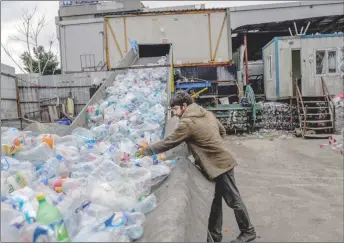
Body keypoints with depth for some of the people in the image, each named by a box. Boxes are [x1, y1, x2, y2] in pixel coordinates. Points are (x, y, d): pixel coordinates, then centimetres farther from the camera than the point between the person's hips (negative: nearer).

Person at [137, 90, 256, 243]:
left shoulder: (187, 122, -19)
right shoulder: (207, 113, 8)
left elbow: (168, 143, -14)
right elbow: (222, 132, 16)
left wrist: (146, 150, -3)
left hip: (220, 164, -10)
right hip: (219, 162, 10)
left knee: (233, 200, 6)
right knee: (215, 201, 15)